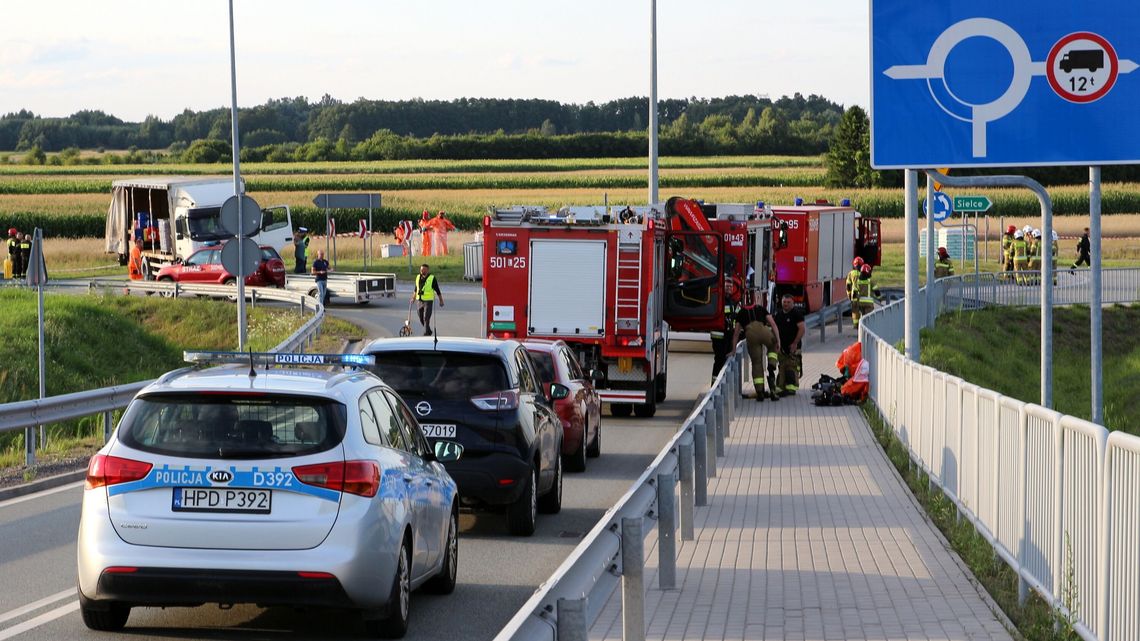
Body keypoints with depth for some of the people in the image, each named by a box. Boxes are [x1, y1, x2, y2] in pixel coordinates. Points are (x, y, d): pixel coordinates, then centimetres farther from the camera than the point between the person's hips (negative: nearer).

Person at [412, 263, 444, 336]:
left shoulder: (432, 278, -6)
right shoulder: (418, 277, 10)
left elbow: (437, 290, -2)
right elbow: (415, 289, 23)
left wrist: (441, 300, -1)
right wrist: (413, 298, 20)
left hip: (428, 301, -6)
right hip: (420, 301, 6)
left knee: (426, 318, -11)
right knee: (421, 318, 11)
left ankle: (426, 334, -8)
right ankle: (428, 331, 30)